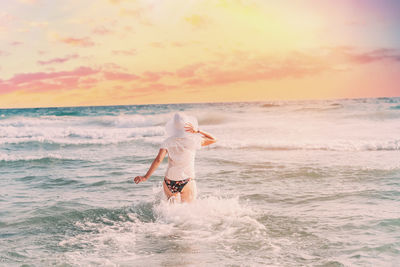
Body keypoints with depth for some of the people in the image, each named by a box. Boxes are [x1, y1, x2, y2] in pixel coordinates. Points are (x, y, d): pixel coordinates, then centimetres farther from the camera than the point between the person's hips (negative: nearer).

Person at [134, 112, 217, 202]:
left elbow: (158, 160, -14)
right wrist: (197, 131, 3)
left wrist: (146, 177, -12)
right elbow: (213, 140, 9)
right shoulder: (193, 140, -6)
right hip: (187, 184, -2)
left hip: (169, 182, 2)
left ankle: (172, 201, -7)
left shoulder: (168, 142, -3)